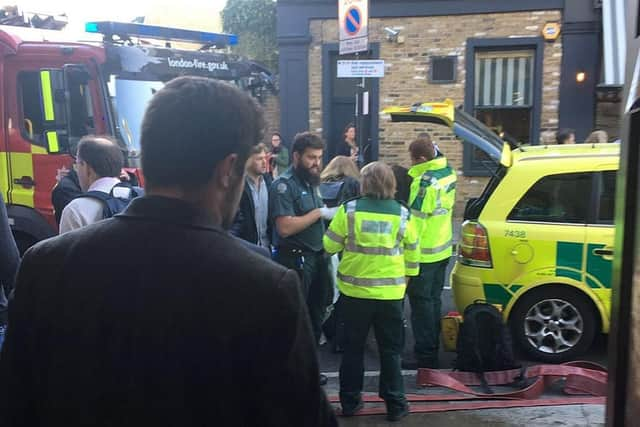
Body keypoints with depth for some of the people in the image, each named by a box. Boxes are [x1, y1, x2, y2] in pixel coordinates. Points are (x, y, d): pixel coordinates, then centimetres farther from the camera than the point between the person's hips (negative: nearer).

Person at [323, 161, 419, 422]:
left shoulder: (349, 210, -9)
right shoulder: (402, 214, -4)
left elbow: (330, 246, -3)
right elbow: (412, 254, 4)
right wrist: (406, 278, 19)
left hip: (354, 291, 0)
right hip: (390, 293, 1)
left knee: (353, 349, 14)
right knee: (390, 351, 13)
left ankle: (350, 401, 24)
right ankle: (395, 405, 19)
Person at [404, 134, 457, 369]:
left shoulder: (424, 182, -23)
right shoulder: (448, 172, 3)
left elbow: (415, 221, -22)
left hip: (424, 254, -9)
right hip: (442, 250, 9)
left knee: (422, 304, 2)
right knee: (433, 301, 19)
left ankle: (425, 357, 9)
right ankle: (433, 349, 30)